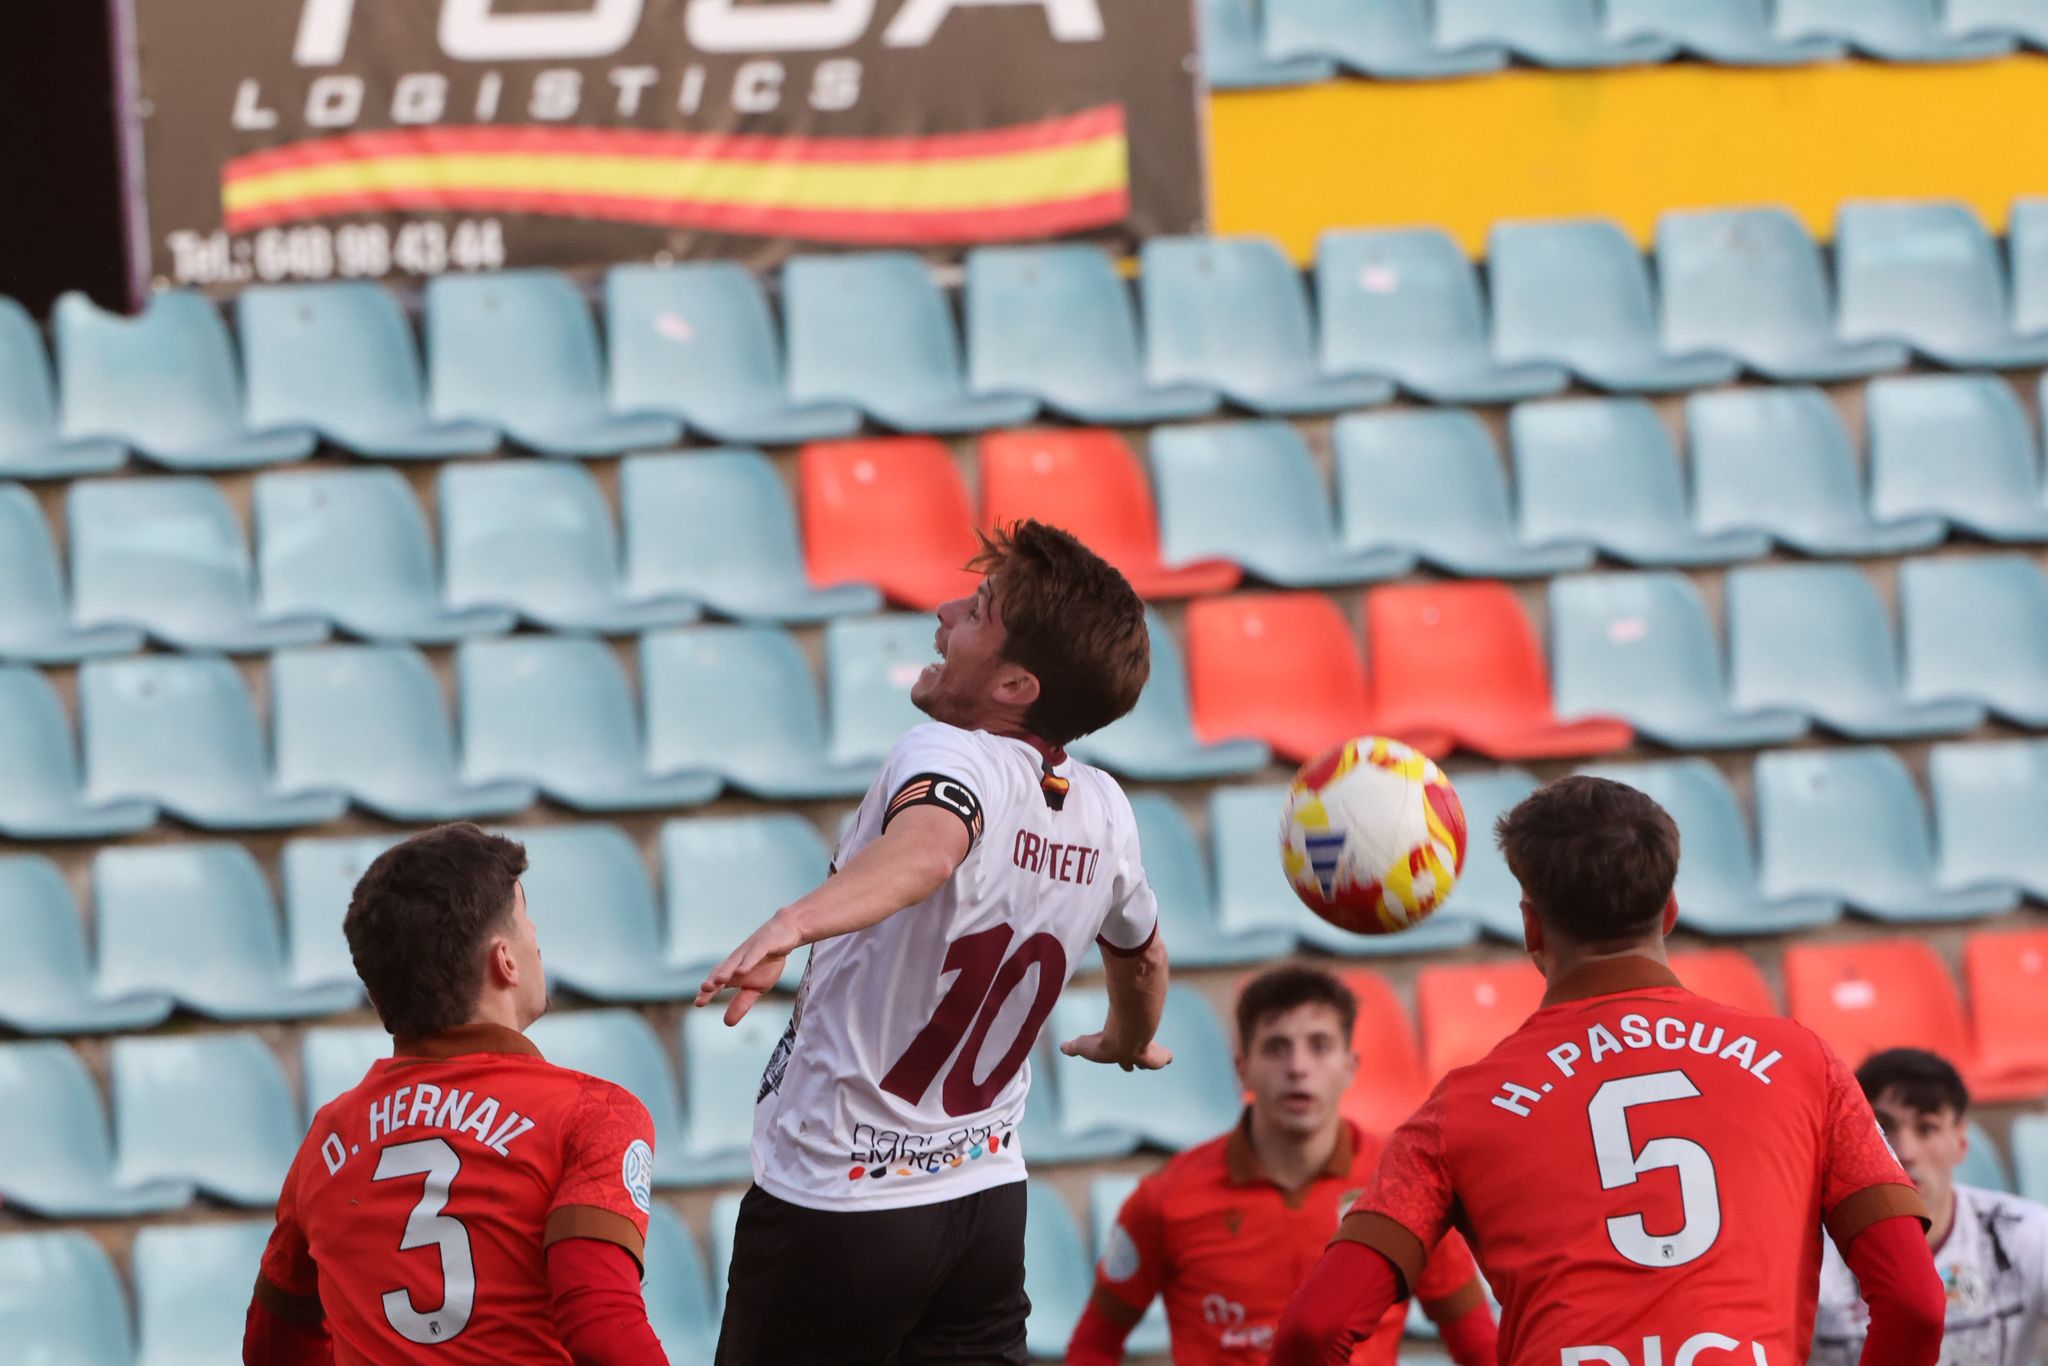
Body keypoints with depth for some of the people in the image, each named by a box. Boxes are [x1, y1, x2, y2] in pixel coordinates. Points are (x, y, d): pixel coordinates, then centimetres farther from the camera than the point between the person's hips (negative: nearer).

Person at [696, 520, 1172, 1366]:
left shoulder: (952, 755, -19)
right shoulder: (1103, 812, 2)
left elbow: (926, 846, -45)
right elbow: (1141, 959, 23)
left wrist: (794, 923, -62)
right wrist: (1127, 1044, 46)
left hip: (833, 1203, -7)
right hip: (986, 1209, 7)